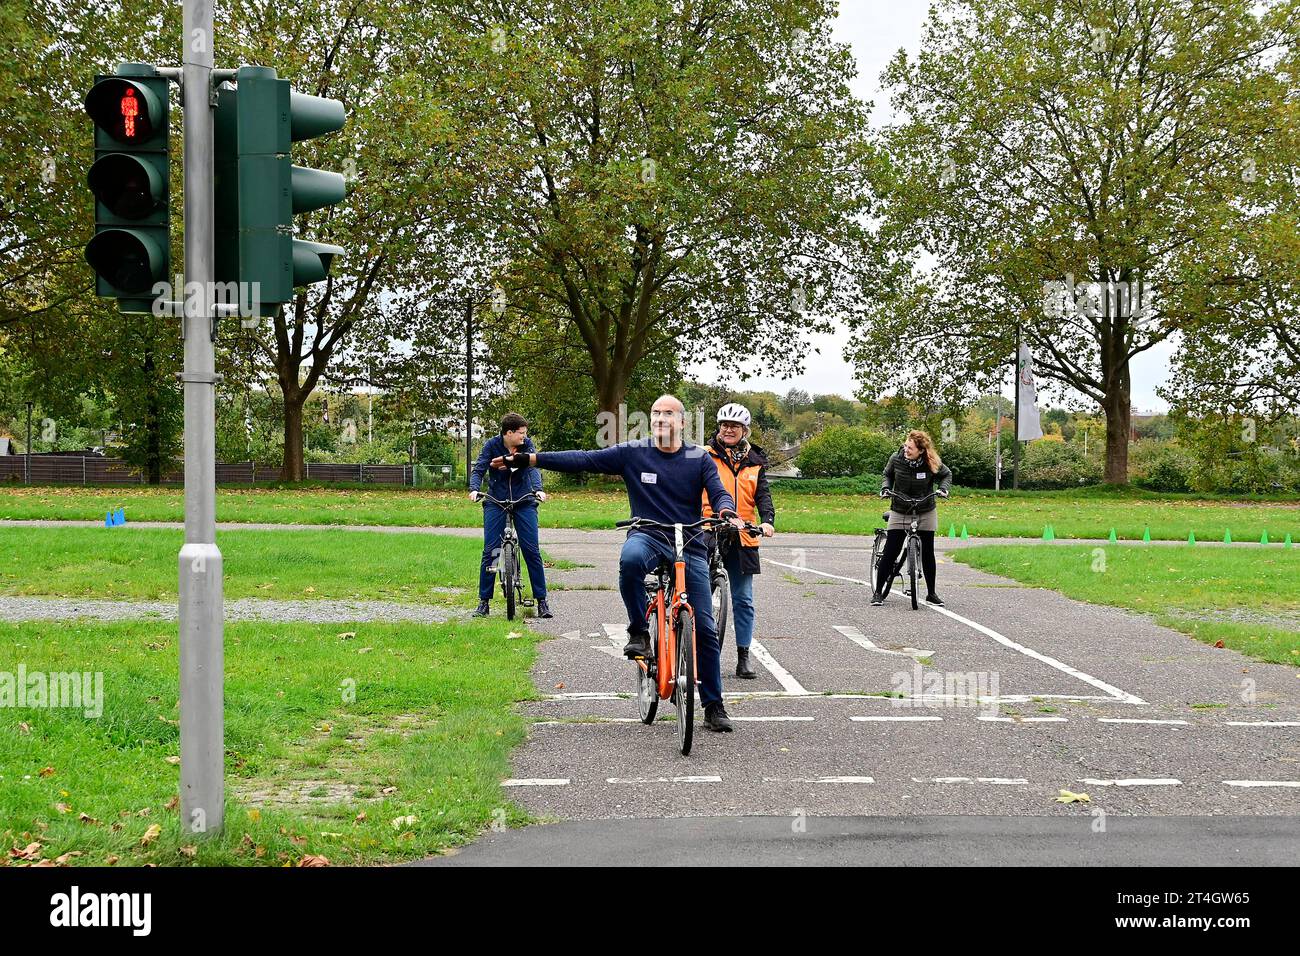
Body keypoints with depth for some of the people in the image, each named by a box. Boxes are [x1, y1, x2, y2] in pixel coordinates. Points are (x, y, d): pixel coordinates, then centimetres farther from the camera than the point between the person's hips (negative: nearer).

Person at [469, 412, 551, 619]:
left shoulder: (527, 445, -3)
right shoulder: (491, 445, -6)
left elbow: (533, 468, -16)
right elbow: (479, 470, -11)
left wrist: (538, 489, -34)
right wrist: (474, 489, -31)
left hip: (524, 501, 1)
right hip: (496, 501, 0)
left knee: (532, 550, -6)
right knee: (490, 551, -6)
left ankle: (542, 601, 1)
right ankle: (484, 601, 4)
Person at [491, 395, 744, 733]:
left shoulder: (699, 459, 5)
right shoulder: (633, 453, 2)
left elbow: (719, 493, -3)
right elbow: (583, 460, -3)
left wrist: (728, 513, -29)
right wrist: (527, 459, -10)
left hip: (690, 547, 1)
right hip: (648, 537, -1)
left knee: (705, 629, -4)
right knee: (630, 558, -40)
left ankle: (714, 707, 9)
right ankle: (638, 632, -18)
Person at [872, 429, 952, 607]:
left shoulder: (932, 463, -14)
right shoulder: (896, 459, -12)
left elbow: (947, 474, 5)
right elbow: (887, 474, 7)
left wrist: (942, 488, -12)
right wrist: (885, 488, -10)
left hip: (925, 513, 0)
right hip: (899, 513, 0)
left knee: (928, 553, 4)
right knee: (890, 552, -6)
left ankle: (931, 594, 18)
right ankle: (878, 592, 3)